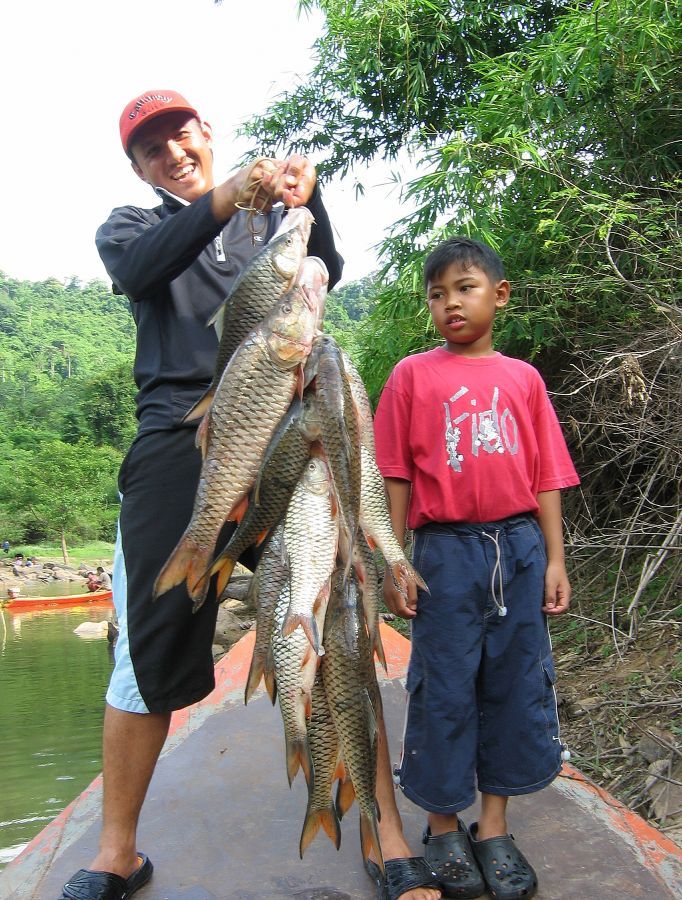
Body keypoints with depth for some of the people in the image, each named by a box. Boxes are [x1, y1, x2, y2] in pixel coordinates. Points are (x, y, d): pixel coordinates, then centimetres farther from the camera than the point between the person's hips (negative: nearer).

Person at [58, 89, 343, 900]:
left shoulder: (272, 218, 24)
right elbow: (138, 269, -5)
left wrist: (305, 193, -13)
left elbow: (325, 275, 3)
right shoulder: (131, 226, 21)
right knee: (151, 645, -1)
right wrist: (229, 195, -16)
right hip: (179, 439, 0)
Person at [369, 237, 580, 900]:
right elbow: (396, 476, 0)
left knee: (515, 686, 9)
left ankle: (494, 828, 27)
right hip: (447, 550, -2)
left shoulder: (522, 378, 9)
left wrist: (554, 559, 4)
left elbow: (545, 475, 9)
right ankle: (442, 828, 25)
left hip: (520, 547, 3)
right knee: (444, 690, 5)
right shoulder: (413, 375, 3)